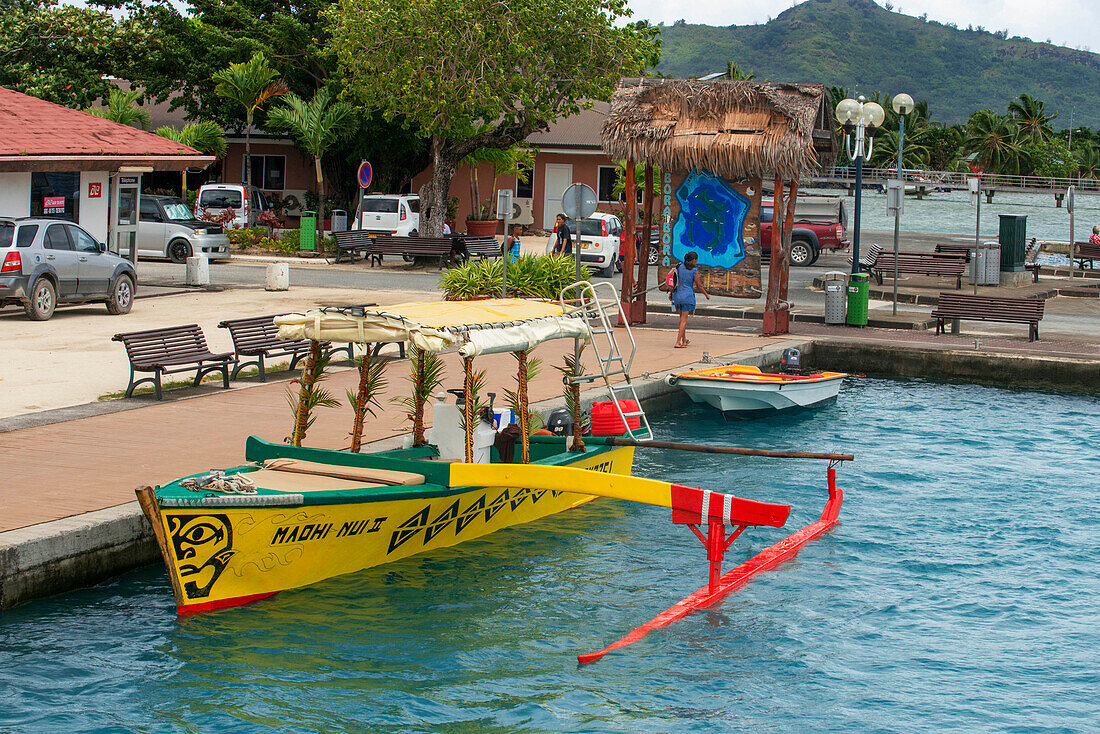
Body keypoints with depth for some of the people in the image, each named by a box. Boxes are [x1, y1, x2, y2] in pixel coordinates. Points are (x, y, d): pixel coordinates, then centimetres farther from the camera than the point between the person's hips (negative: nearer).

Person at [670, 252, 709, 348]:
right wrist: (707, 295, 13)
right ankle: (678, 343, -5)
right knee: (684, 320, 0)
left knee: (682, 318, 18)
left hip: (677, 295, 5)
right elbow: (699, 286, -2)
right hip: (687, 296, -5)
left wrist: (671, 293, 19)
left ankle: (684, 340, 28)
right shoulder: (694, 271, -9)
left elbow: (674, 281, 6)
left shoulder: (679, 267, 2)